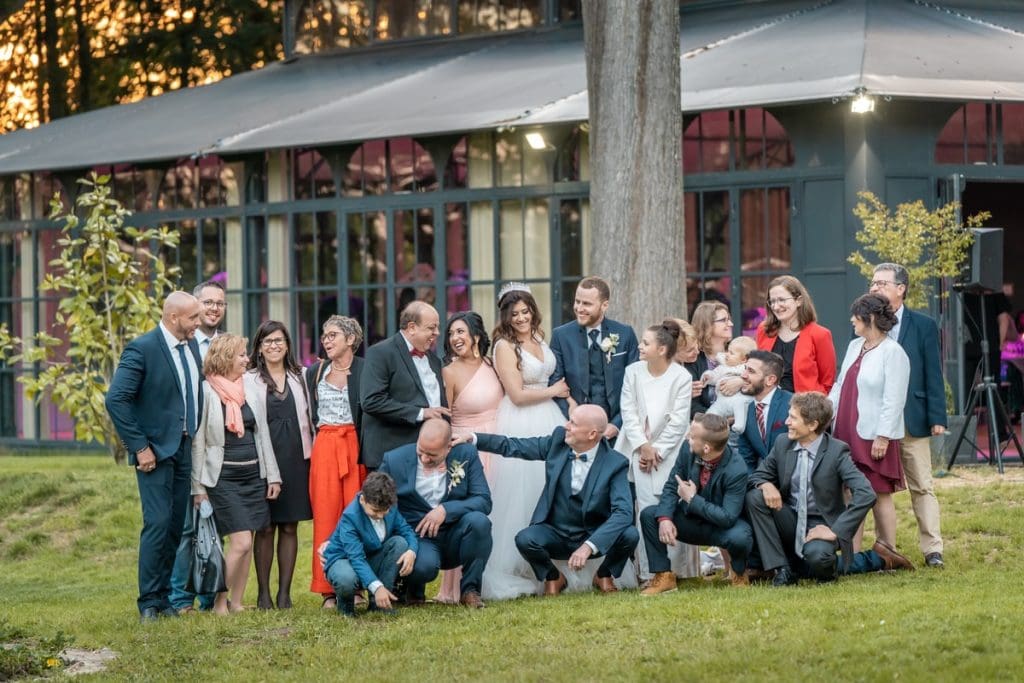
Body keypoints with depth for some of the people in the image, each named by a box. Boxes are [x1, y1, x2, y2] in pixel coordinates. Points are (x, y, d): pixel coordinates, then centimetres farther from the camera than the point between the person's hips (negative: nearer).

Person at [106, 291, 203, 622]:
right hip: (156, 450, -7)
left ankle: (164, 597, 15)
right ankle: (149, 603, -4)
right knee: (158, 523, -10)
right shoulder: (142, 348, -14)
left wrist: (196, 438, 8)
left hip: (184, 448, 7)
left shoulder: (192, 346, 9)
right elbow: (116, 400, -18)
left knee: (176, 525, 8)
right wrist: (139, 447, -17)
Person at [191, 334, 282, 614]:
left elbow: (262, 433, 13)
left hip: (253, 475, 6)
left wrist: (272, 475, 9)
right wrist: (198, 487, -9)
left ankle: (237, 602, 13)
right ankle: (219, 602, 0)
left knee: (246, 543, 6)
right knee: (240, 542, -13)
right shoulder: (206, 391, -9)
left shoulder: (250, 387, 9)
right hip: (223, 477, -6)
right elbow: (197, 441, -8)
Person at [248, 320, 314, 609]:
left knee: (290, 528, 4)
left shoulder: (299, 377, 12)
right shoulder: (250, 380, 1)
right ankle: (263, 593, 4)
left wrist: (311, 455, 7)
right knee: (265, 528, -2)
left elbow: (307, 417, 14)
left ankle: (284, 592, 8)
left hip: (295, 458, 3)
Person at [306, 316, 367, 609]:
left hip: (356, 446, -3)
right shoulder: (314, 373, 11)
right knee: (325, 515, -1)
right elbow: (309, 414, 17)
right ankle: (329, 590, 1)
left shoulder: (365, 370, 0)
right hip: (324, 448, 3)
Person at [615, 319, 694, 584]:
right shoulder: (633, 372, 1)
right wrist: (643, 446, -8)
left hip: (668, 453, -2)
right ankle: (648, 571, 1)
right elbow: (628, 412, 1)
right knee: (647, 509, -4)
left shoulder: (681, 377, -6)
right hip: (639, 450, 2)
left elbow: (678, 421, -7)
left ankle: (676, 568, 3)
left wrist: (657, 450, -9)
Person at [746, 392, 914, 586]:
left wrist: (836, 531, -27)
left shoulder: (837, 451, -15)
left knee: (817, 557, -36)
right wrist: (765, 485, -17)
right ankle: (782, 568, -12)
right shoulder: (783, 443, 0)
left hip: (820, 524, -5)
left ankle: (876, 559, -2)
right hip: (791, 521, 5)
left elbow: (866, 495, -23)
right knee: (754, 496, -18)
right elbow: (759, 474, 11)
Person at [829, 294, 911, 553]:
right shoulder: (855, 346, 13)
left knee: (880, 496, -2)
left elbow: (893, 400, -15)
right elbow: (840, 385, 19)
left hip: (874, 438, -8)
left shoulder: (893, 352, -11)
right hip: (847, 434, 8)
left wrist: (883, 437, -18)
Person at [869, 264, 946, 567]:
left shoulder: (923, 325, 2)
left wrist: (937, 418, -6)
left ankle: (932, 550, 3)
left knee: (922, 487, 1)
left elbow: (933, 374, 0)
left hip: (912, 420, -2)